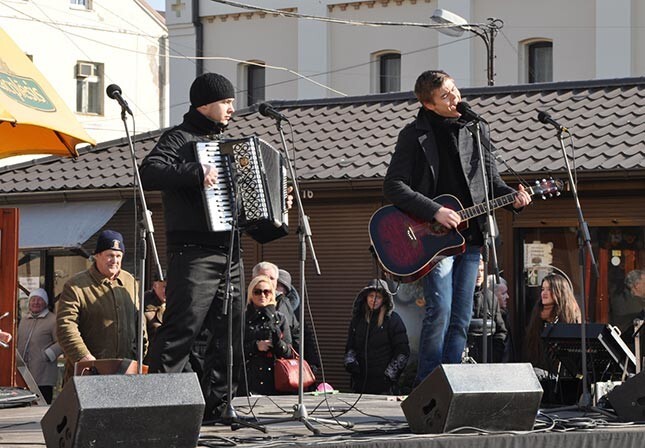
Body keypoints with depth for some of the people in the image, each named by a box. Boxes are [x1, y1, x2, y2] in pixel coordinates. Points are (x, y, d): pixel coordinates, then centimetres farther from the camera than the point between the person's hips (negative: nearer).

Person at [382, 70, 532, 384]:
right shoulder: (415, 135, -1)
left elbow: (490, 180, 20)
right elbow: (393, 186, -7)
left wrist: (512, 197, -2)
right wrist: (435, 212, -16)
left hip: (470, 237, 5)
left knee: (461, 320, 3)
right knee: (440, 310, -16)